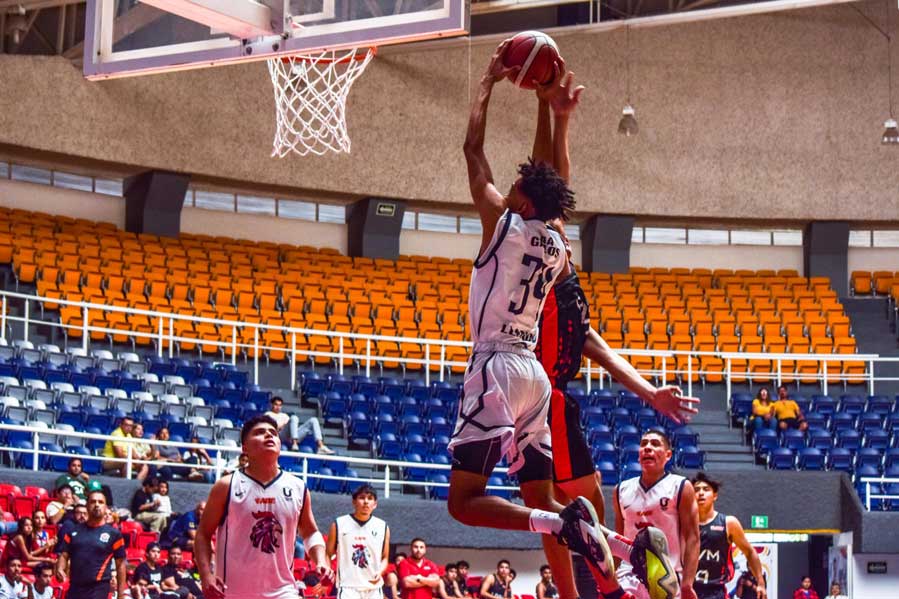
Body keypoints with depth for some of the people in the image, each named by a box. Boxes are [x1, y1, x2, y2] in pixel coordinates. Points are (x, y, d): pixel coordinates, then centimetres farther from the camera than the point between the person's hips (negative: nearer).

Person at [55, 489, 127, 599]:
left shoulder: (113, 534, 2)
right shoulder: (74, 531, 12)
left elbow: (120, 564, 4)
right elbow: (64, 555, 12)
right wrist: (60, 570, -11)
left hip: (99, 589, -4)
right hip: (75, 588, 4)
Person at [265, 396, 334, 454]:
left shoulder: (284, 415, 37)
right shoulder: (268, 414, 21)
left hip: (293, 437, 6)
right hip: (282, 435, -6)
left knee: (313, 420, -7)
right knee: (294, 417, -32)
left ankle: (320, 446, -27)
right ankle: (294, 445, -50)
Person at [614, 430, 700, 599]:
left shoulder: (681, 488, 0)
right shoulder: (622, 490, 12)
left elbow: (692, 539, -6)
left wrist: (687, 583, -16)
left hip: (666, 578, -3)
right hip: (630, 577, 3)